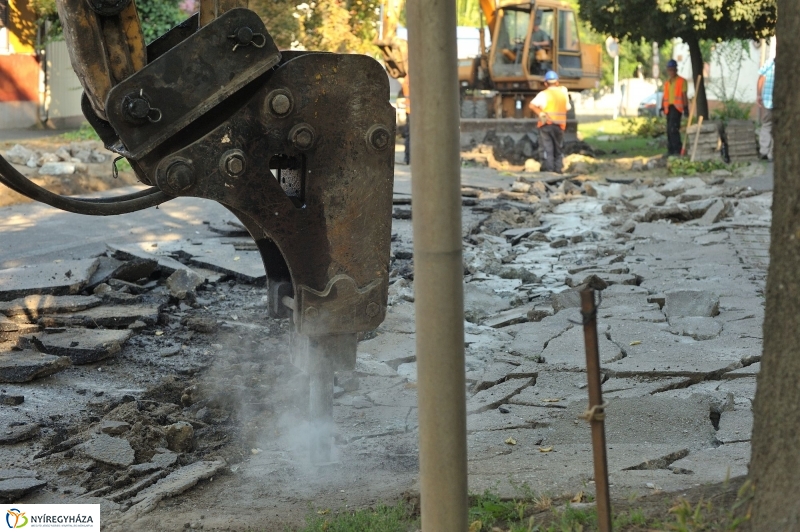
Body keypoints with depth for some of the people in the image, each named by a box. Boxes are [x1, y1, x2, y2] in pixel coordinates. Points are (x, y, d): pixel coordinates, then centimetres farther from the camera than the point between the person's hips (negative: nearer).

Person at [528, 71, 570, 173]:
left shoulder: (544, 94, -7)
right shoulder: (563, 92, 6)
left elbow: (532, 105, -19)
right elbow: (568, 107, 16)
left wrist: (540, 113, -12)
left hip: (546, 124, -4)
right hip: (560, 125, 4)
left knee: (546, 149, -4)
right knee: (558, 150, 15)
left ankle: (548, 170, -10)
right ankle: (558, 170, 15)